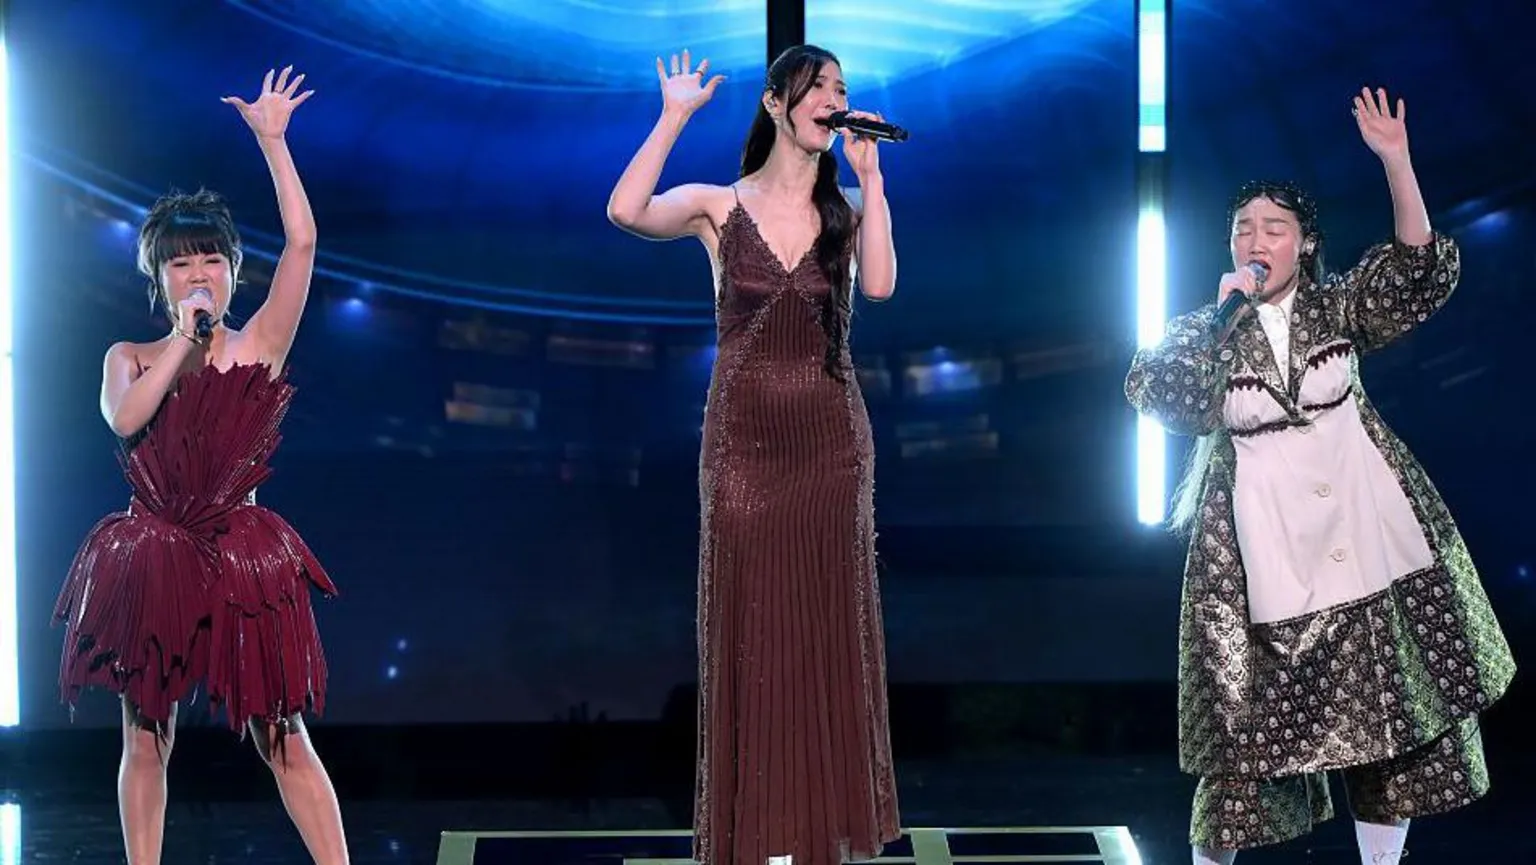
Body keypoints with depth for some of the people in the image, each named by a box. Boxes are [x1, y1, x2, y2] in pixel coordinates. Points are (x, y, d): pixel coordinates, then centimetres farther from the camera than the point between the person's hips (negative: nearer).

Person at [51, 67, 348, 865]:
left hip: (241, 562, -2)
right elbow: (125, 418, -13)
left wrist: (272, 141, -7)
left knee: (283, 738, -2)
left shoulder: (259, 346, 3)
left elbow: (301, 242, -6)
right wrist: (184, 335, -10)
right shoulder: (129, 358, 9)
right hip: (151, 560, 2)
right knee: (145, 738, 6)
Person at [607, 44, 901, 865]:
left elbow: (879, 284, -14)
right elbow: (625, 211, -18)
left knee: (828, 630, 4)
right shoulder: (719, 206, 1)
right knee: (749, 629, 1)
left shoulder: (849, 207, 6)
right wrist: (674, 117, -11)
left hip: (831, 437, 1)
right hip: (744, 437, -1)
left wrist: (870, 175, -11)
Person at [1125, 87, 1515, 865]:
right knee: (1251, 721, -1)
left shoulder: (1335, 309, 6)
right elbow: (1156, 395, -12)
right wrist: (1222, 318, -11)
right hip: (1264, 552, -2)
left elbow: (1420, 274, -8)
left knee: (1383, 708, 5)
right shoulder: (1205, 329, 4)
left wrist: (1396, 162, -18)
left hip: (1362, 537, 2)